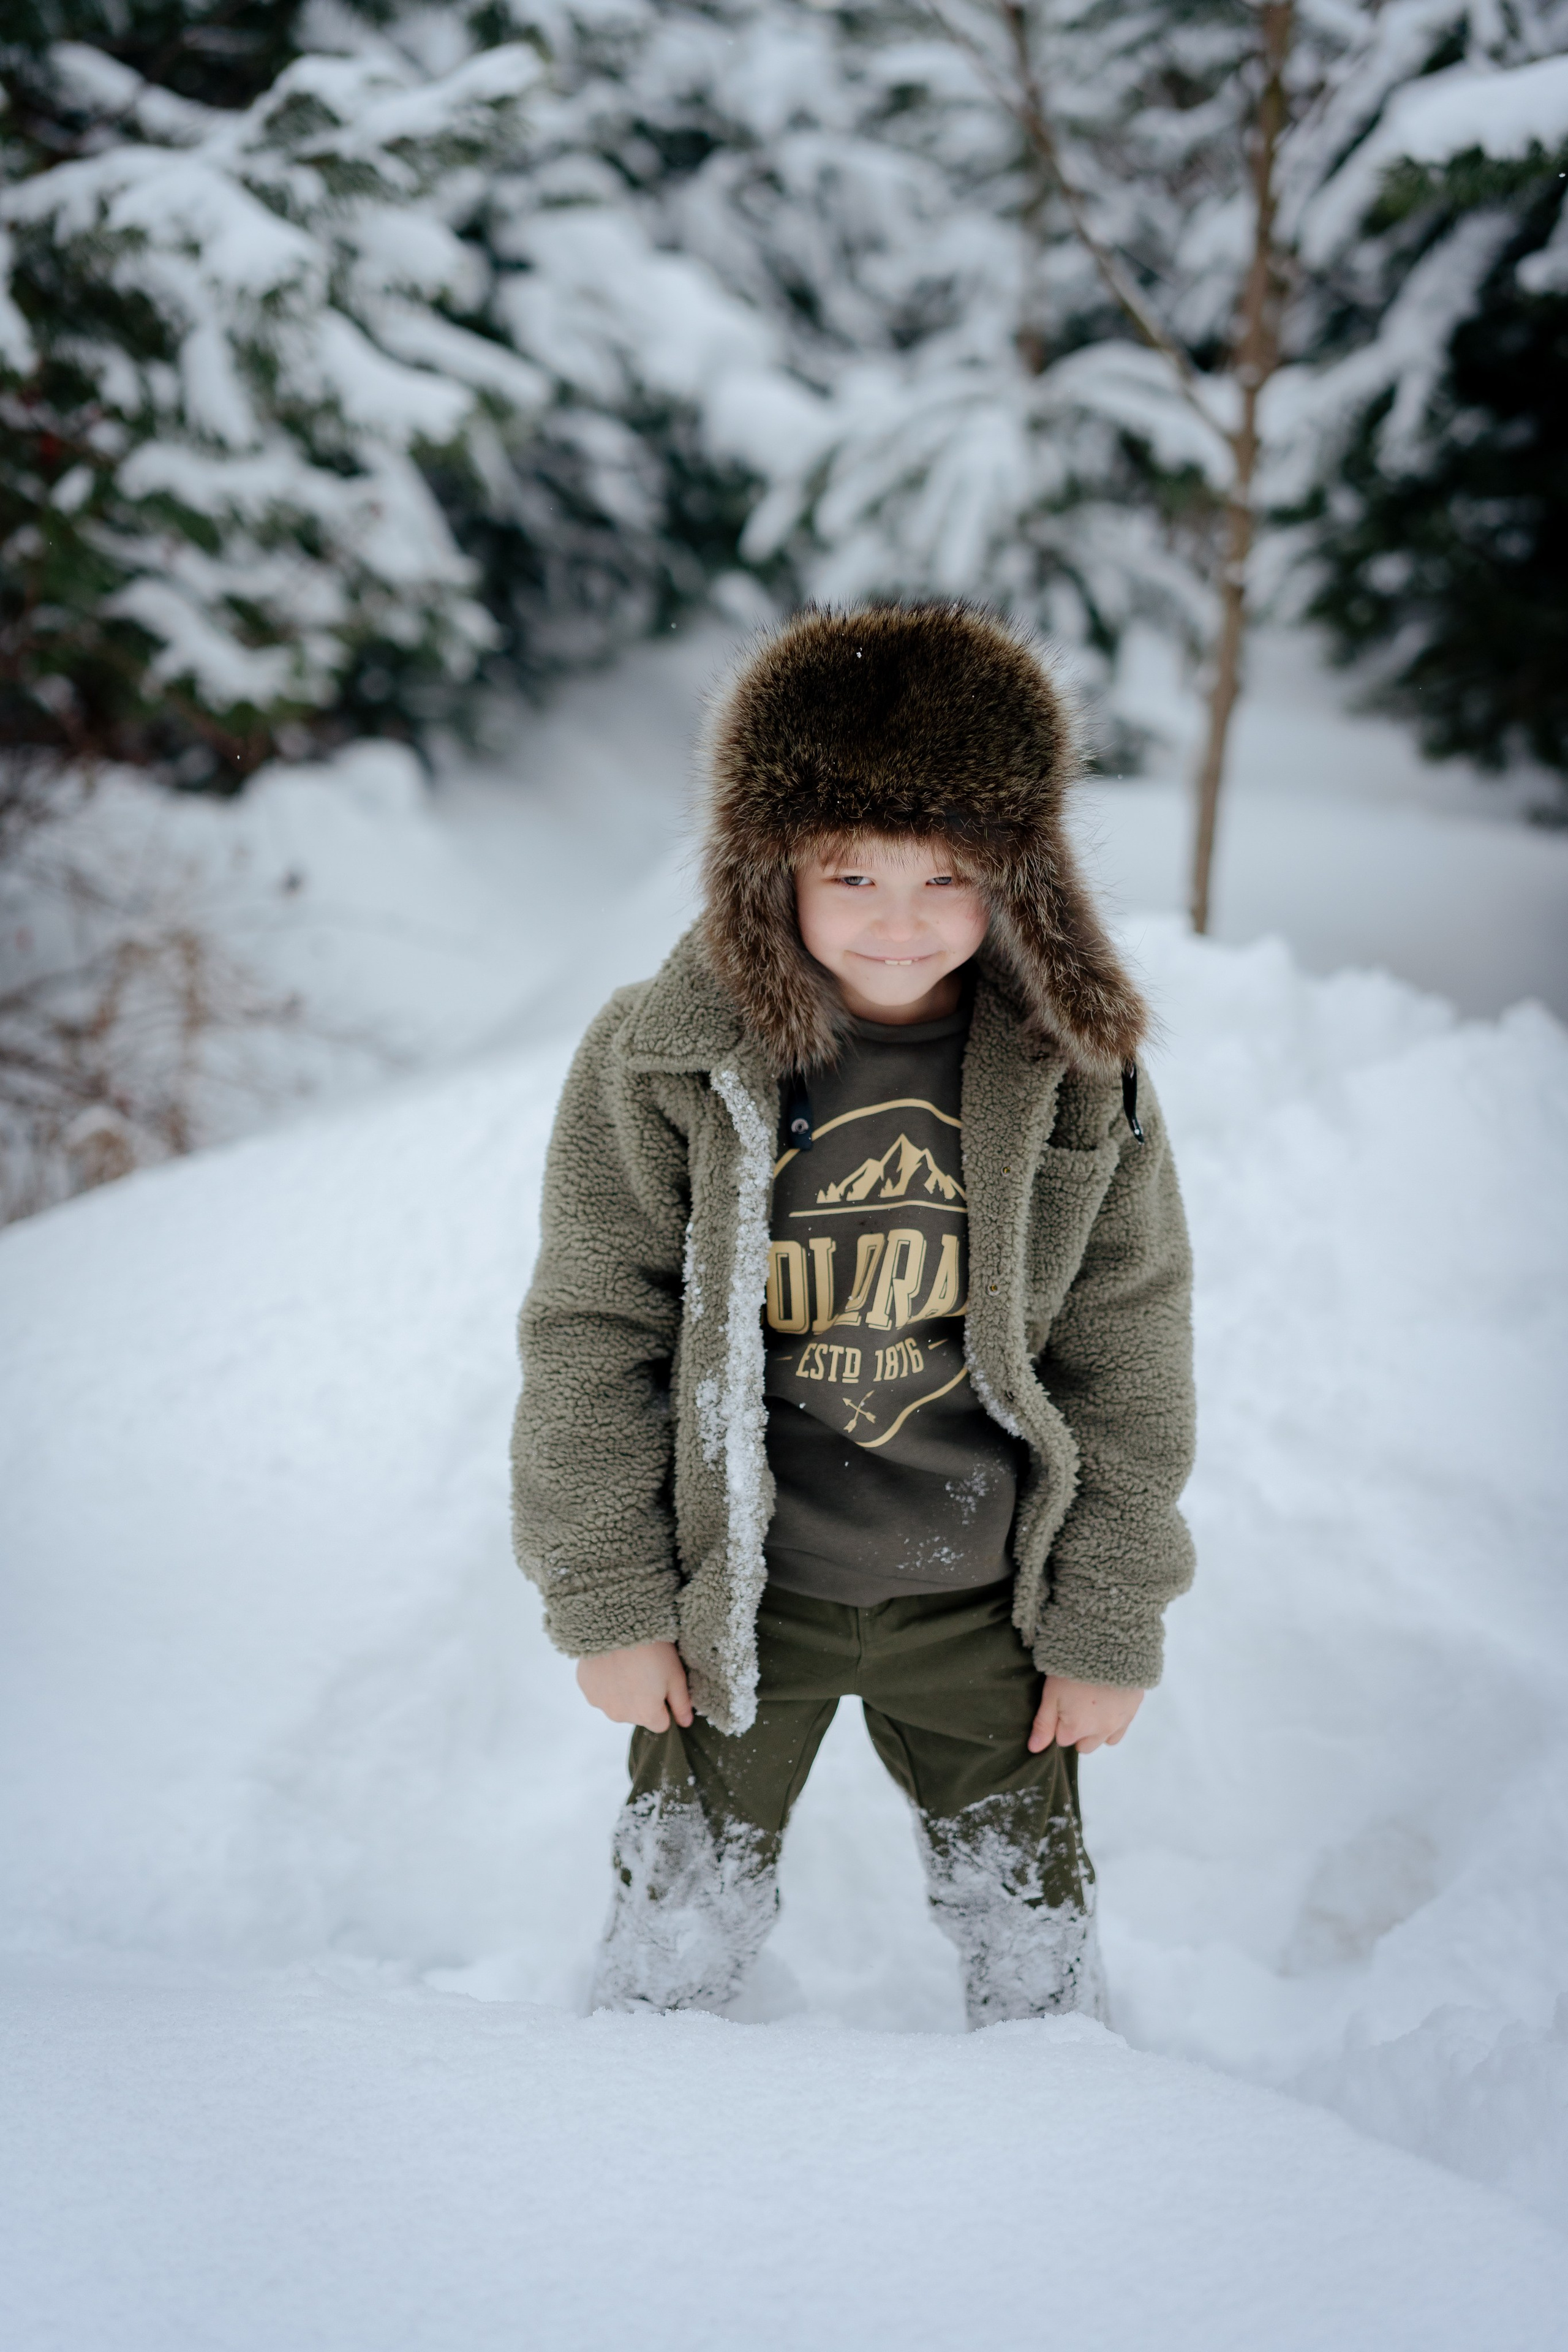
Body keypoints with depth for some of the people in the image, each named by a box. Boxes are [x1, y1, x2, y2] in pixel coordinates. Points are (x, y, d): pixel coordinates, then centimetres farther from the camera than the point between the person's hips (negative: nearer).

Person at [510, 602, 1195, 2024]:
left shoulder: (1077, 1075, -10)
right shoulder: (661, 1064, -14)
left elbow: (1129, 1358, -3)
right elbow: (589, 1341, -8)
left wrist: (1110, 1627, 0)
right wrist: (608, 1608, -6)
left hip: (982, 1598, 1)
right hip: (736, 1596, -1)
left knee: (1036, 1933, 16)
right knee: (683, 1931, 13)